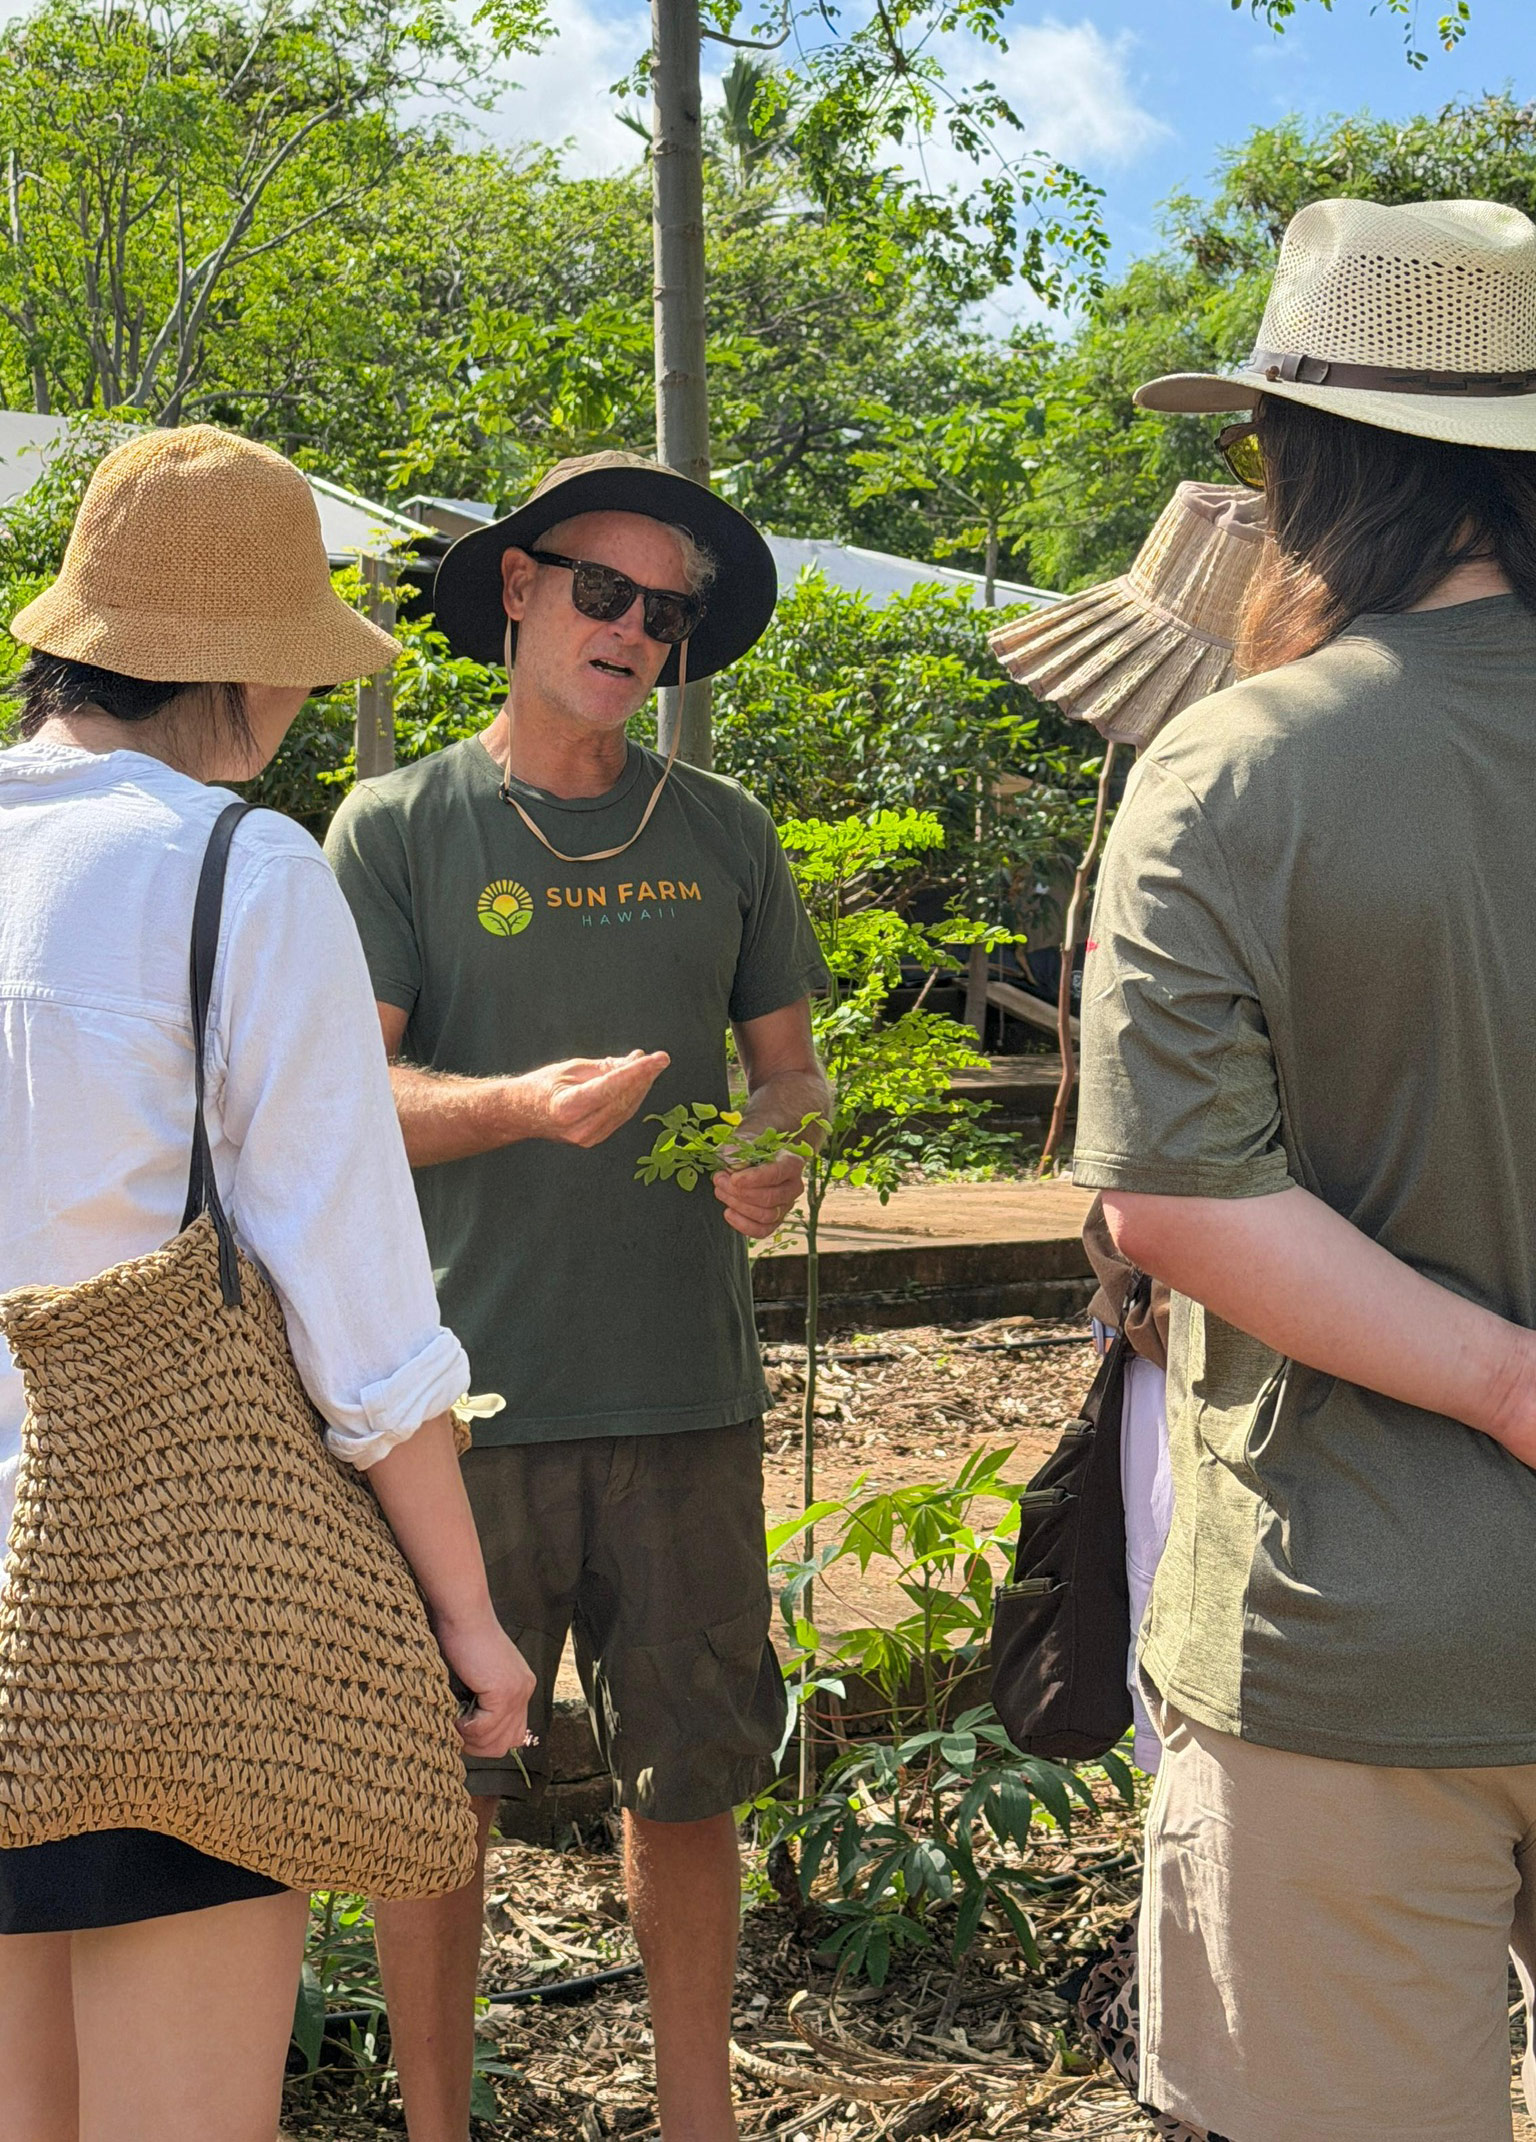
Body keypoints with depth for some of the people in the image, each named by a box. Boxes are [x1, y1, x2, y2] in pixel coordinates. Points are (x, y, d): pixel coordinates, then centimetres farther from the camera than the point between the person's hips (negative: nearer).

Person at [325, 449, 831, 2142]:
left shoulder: (722, 833, 11)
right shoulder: (397, 828, 2)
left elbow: (789, 1063, 15)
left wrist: (778, 1152, -8)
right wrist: (527, 1106, -22)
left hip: (686, 1389, 3)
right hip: (469, 1396, -2)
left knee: (687, 1779, 10)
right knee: (433, 1791, 5)